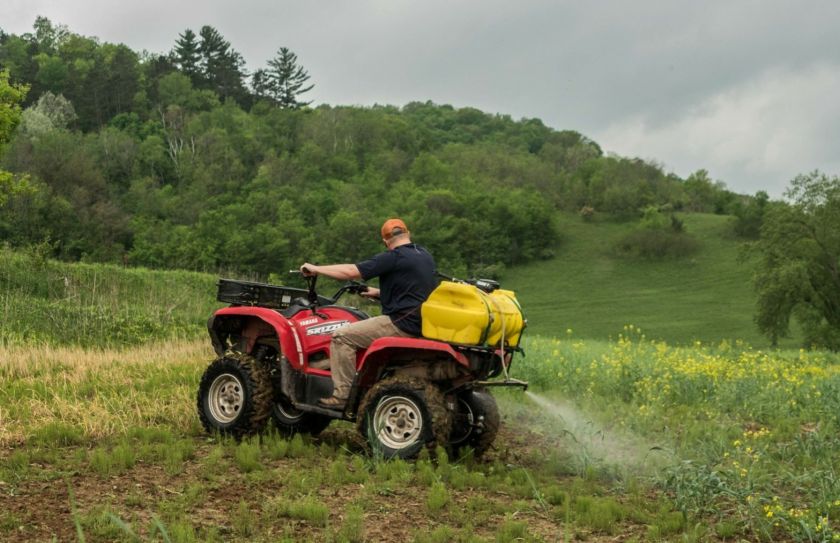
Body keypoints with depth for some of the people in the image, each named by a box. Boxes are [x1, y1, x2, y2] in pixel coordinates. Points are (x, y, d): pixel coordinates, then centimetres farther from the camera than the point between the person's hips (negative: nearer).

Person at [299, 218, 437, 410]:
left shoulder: (393, 257, -12)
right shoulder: (425, 256, 14)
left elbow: (351, 271, -14)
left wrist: (316, 269, -4)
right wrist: (379, 293, 35)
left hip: (403, 324, -9)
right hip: (422, 324, 9)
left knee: (342, 337, -10)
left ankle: (341, 396, -13)